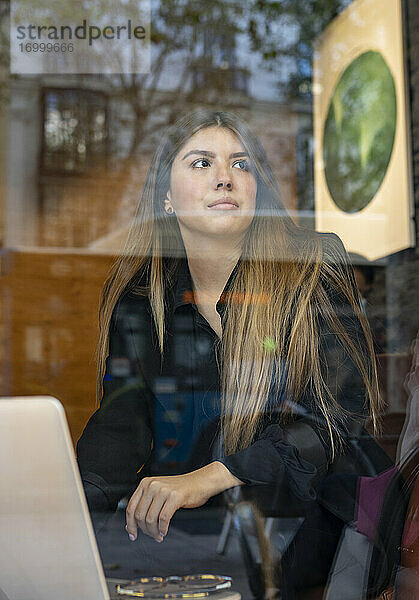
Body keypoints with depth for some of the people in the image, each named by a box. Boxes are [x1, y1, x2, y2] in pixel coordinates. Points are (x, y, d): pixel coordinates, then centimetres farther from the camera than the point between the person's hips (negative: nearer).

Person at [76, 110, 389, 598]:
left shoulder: (315, 270, -4)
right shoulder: (138, 294, 5)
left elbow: (344, 414, -12)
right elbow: (121, 420, -2)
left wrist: (211, 477, -24)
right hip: (173, 521, 3)